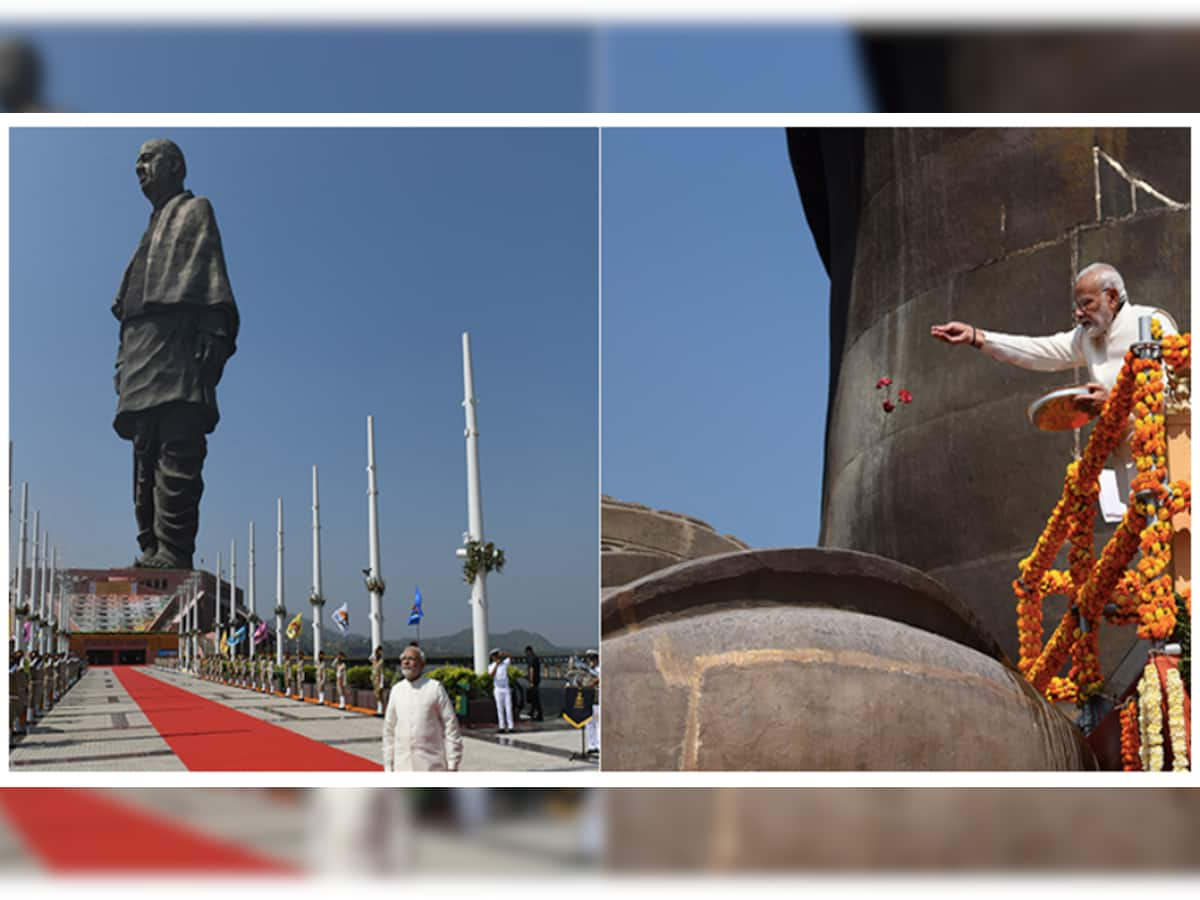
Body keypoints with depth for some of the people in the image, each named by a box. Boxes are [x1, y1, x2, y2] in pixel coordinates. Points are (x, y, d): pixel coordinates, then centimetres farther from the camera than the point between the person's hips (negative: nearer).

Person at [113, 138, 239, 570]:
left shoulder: (195, 210, 11)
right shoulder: (153, 229, 31)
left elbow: (211, 274, -4)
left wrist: (214, 332, -18)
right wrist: (123, 362, 18)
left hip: (178, 342, -9)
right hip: (142, 349, 9)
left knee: (176, 453, -16)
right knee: (146, 457, 4)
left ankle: (174, 552, -21)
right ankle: (151, 549, 5)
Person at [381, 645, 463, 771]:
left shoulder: (435, 688, -5)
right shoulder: (396, 690, 8)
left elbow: (451, 727, -4)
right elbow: (389, 729, 13)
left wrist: (453, 764, -7)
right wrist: (388, 767, 10)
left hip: (432, 766, -4)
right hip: (403, 768, 4)